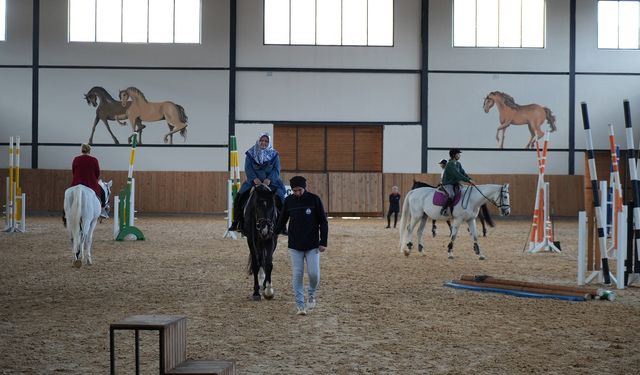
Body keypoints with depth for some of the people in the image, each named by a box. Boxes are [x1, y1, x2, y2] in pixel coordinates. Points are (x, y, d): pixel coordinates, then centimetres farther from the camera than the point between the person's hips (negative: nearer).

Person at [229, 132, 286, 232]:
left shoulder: (274, 155, 7)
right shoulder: (250, 154, 7)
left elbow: (276, 170, -3)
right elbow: (248, 168, -3)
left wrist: (269, 179, -21)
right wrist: (255, 179, -21)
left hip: (270, 182, 0)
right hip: (254, 181, 0)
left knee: (279, 197, -23)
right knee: (240, 196, -19)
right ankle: (237, 222, -10)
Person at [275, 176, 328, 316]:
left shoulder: (314, 199, -5)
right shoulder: (289, 201, 0)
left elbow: (323, 222, -2)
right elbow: (282, 220, 10)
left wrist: (323, 242, -7)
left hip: (312, 245, -1)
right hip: (295, 246, 2)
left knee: (314, 274, -5)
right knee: (297, 275, 0)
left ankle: (311, 294, 24)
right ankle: (300, 304, 8)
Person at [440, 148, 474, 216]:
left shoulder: (458, 164, 11)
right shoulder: (450, 164, -18)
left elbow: (463, 173, 7)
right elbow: (457, 174, -26)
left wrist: (470, 179, -10)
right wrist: (468, 180, -29)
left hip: (455, 184, 9)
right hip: (447, 184, -9)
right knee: (452, 195, -33)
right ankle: (443, 210, -24)